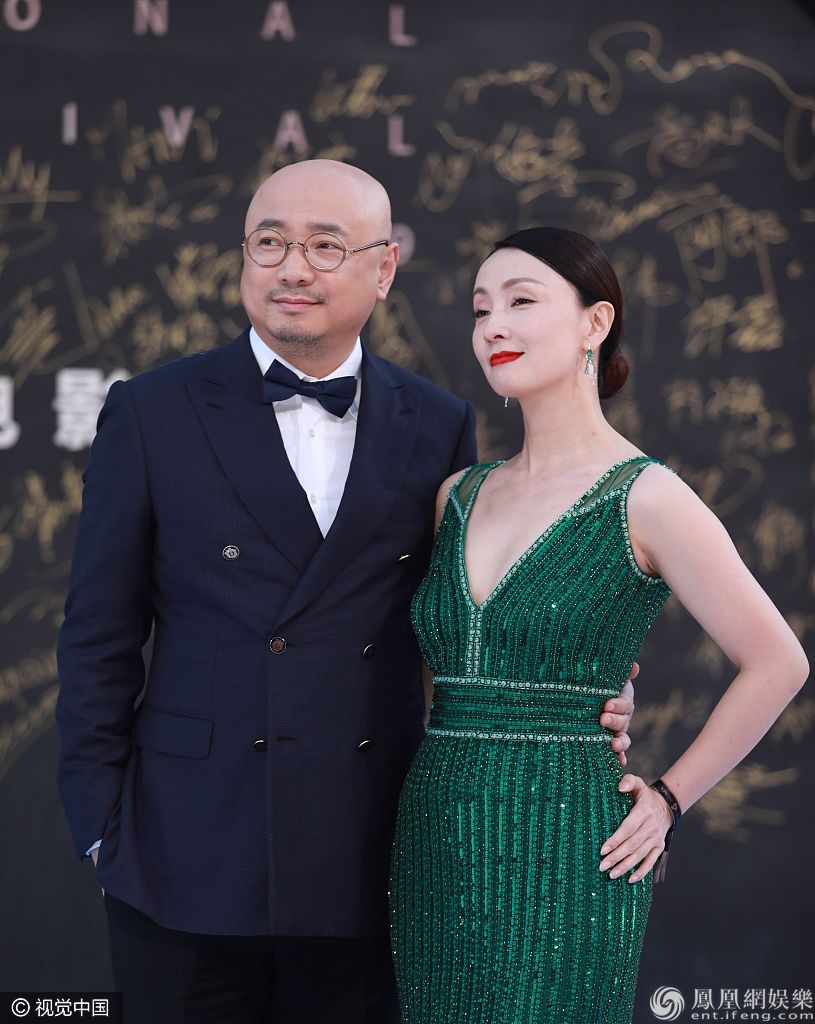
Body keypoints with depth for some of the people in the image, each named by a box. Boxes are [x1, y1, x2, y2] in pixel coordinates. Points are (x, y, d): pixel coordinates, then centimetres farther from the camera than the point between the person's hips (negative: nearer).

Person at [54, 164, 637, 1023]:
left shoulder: (439, 427, 7)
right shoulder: (151, 414, 0)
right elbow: (99, 639, 2)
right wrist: (101, 829, -2)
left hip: (366, 879, 2)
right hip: (189, 870, -2)